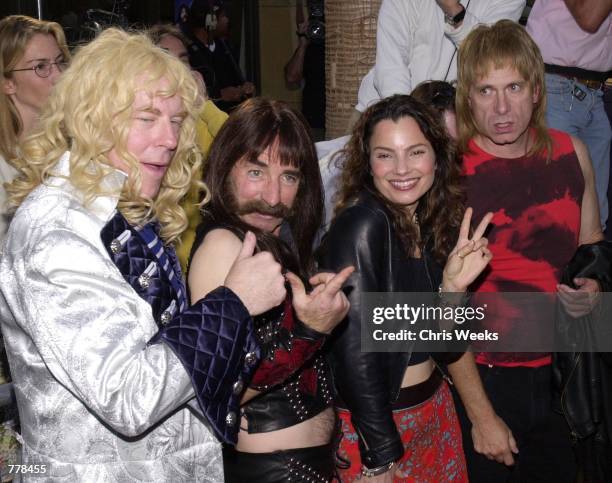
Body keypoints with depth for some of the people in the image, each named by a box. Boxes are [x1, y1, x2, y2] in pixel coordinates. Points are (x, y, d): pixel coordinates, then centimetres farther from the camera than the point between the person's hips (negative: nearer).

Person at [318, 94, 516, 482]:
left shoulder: (438, 223, 0)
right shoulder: (361, 225, -21)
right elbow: (355, 352, -21)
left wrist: (453, 286, -15)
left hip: (435, 409, 7)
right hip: (372, 421, -7)